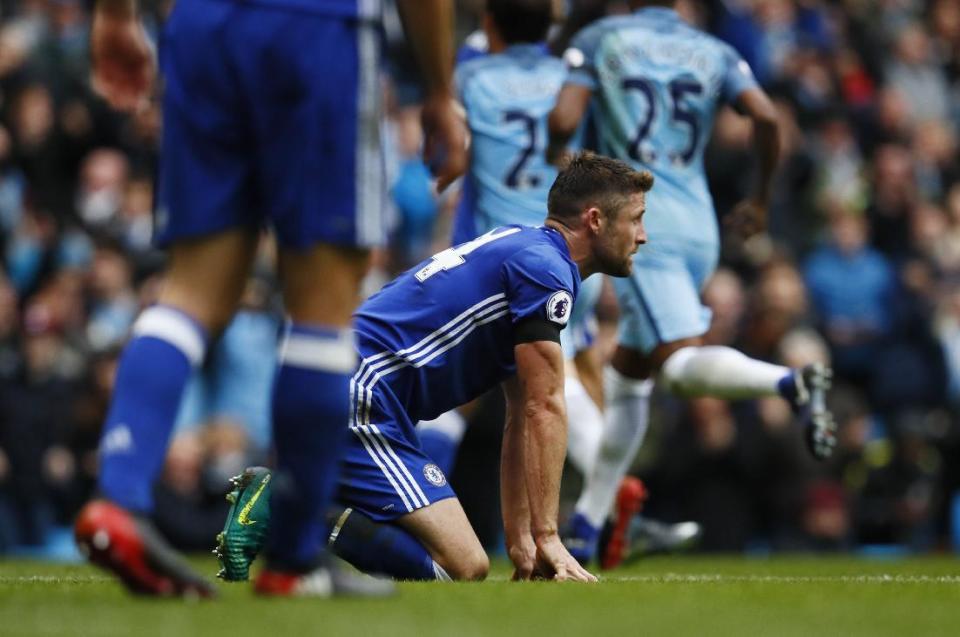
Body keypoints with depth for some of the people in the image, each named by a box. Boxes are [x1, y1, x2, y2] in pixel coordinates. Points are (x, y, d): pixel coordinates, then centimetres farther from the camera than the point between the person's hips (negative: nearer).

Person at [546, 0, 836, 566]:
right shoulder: (715, 53, 13)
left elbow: (563, 121, -7)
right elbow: (766, 117, -2)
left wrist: (554, 154, 17)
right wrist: (762, 199, 13)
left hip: (641, 226, -6)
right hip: (700, 229, 6)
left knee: (681, 365, -18)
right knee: (627, 377, 16)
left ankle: (791, 382, -46)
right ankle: (586, 529, 16)